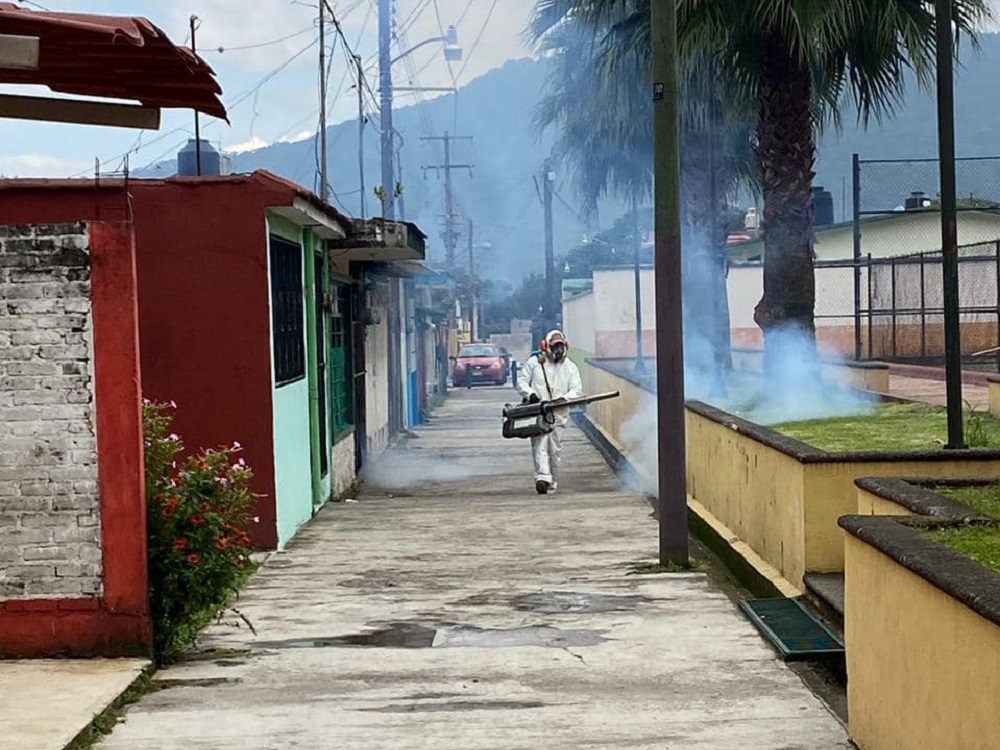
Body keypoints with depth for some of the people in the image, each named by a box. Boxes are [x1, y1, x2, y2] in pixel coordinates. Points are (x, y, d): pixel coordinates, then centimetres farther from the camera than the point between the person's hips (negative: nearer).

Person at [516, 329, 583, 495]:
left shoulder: (570, 367, 9)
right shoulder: (535, 362, 6)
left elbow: (577, 389, 2)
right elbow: (521, 381, 7)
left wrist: (564, 398, -18)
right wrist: (531, 395, -11)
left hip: (558, 413, 2)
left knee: (555, 449, 4)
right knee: (540, 444, -16)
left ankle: (552, 483, 15)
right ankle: (542, 478, -26)